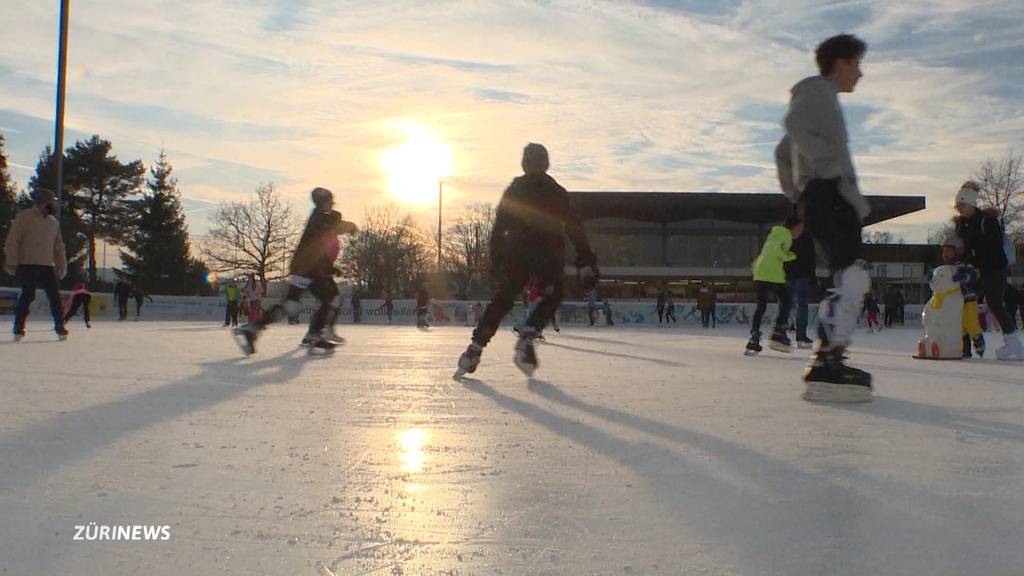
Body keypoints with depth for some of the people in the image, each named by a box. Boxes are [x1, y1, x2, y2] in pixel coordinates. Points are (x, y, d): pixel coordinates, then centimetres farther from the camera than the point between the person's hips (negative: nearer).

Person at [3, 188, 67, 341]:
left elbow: (58, 247, 20)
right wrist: (11, 263, -10)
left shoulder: (54, 222, 16)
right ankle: (18, 329, 8)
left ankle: (60, 327, 6)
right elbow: (12, 241, -4)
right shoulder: (24, 217, -1)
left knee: (54, 296, -1)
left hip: (47, 266, 5)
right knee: (27, 296, -4)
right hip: (27, 265, -5)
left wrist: (61, 267, 15)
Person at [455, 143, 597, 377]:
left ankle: (474, 351, 4)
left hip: (515, 253, 2)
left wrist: (497, 262, 15)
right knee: (552, 297, 14)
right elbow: (574, 228, 2)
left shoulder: (514, 189, 12)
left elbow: (498, 228, 9)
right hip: (548, 254, -2)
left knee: (502, 299, 12)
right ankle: (526, 341, -8)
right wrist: (586, 263, 1)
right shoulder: (557, 192, 8)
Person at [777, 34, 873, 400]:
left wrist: (797, 195, 30)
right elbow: (795, 122, -20)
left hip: (822, 197, 11)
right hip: (826, 192, -11)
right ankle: (826, 368, -25)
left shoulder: (822, 98, 33)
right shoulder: (815, 89, 2)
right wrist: (829, 163, -25)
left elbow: (783, 152, 38)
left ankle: (827, 362, 10)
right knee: (852, 277, -20)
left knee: (850, 282, 8)